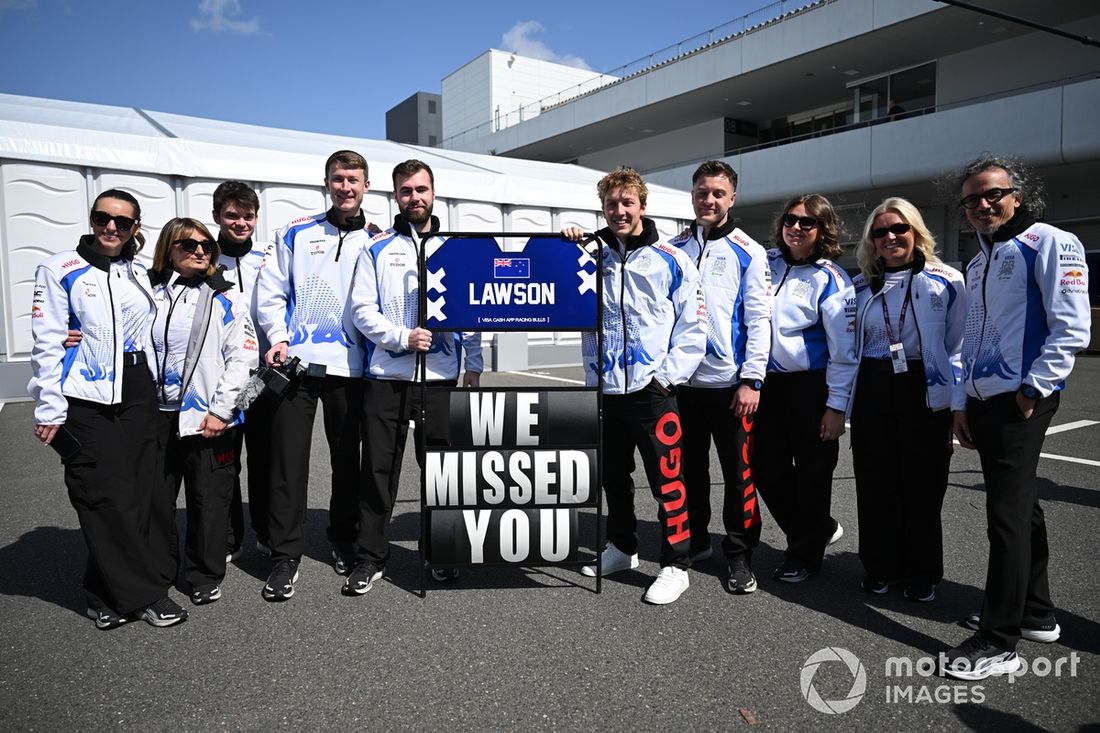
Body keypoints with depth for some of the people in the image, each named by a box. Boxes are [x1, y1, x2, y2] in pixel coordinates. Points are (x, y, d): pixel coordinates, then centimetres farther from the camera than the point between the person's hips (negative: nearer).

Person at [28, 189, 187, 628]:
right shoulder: (60, 270, 0)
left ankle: (107, 594, 19)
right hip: (86, 398, -4)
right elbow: (48, 342, -5)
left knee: (137, 492, 5)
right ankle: (144, 592, 4)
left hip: (138, 393, 5)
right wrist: (49, 407, -9)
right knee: (105, 496, -5)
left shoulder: (140, 274, 14)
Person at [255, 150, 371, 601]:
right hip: (296, 360, -1)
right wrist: (278, 338, -8)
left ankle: (344, 540, 28)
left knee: (347, 457, 11)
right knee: (288, 457, -1)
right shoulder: (297, 233, 8)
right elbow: (271, 293, 6)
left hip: (349, 365, 1)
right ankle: (286, 555, 8)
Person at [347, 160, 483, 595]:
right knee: (378, 469, 4)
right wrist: (403, 337, -15)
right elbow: (362, 309, -1)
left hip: (440, 377, 1)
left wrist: (474, 365, 4)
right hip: (385, 376, -1)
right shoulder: (377, 249, 6)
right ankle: (370, 557, 17)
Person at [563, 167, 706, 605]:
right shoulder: (593, 257, 10)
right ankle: (621, 547, 35)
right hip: (606, 389, 5)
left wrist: (668, 375, -10)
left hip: (653, 391, -5)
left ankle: (675, 565, 13)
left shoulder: (670, 260, -2)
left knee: (666, 479, -1)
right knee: (613, 476, 17)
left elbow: (694, 325, -3)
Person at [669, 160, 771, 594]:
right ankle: (693, 542, 28)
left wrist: (752, 380, -10)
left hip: (729, 382, -3)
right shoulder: (674, 248, 9)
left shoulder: (748, 252, 0)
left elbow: (759, 320, -5)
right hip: (682, 379, 3)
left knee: (738, 473, 2)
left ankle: (739, 555, 15)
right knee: (690, 468, 13)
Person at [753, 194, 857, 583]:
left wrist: (836, 406, -13)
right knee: (767, 469, 9)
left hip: (810, 387, -5)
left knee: (812, 472, 5)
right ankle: (822, 528, 32)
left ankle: (804, 554, 23)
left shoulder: (831, 280, -9)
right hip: (767, 383, 5)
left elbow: (844, 349, -11)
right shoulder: (766, 262, 6)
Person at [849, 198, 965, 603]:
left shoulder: (947, 281, 1)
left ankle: (922, 573, 22)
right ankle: (881, 566, 23)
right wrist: (843, 401, 9)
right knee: (875, 483, 7)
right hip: (872, 391, 3)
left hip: (925, 392, -2)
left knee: (923, 484, 5)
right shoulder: (861, 286, 10)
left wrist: (955, 403, -5)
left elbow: (958, 346, 1)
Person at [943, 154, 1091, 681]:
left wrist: (1034, 389, -15)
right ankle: (1036, 613, 30)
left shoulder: (1048, 243, -7)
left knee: (1007, 514, -7)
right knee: (1019, 506, 16)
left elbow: (1072, 327, -14)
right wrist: (961, 403, 15)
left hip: (1021, 401, -8)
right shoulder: (978, 265, 18)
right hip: (984, 402, 8)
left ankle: (999, 641, 1)